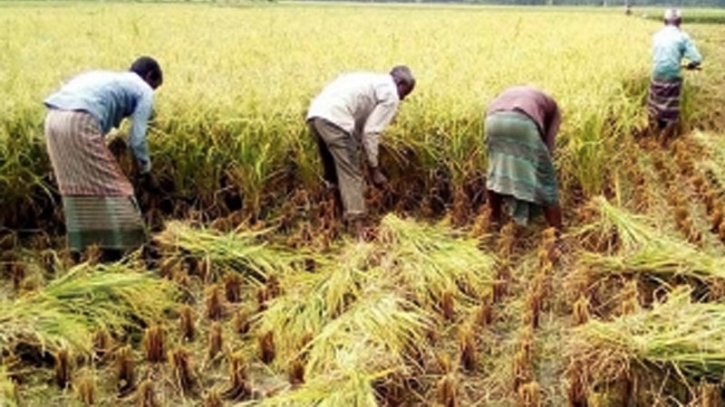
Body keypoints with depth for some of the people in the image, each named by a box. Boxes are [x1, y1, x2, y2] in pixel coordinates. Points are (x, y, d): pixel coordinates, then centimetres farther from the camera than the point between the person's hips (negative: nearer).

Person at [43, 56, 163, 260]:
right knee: (111, 187, 3)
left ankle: (79, 253, 19)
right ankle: (113, 256, 5)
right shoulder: (144, 91, 13)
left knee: (76, 187, 16)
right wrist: (146, 172, 19)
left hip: (54, 119, 8)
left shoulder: (108, 78, 34)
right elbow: (137, 139, 5)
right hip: (79, 122, -8)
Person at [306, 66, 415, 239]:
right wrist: (374, 169, 4)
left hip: (315, 114, 9)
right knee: (352, 177, -5)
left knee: (333, 174, 19)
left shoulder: (370, 81, 32)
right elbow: (371, 132, -2)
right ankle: (359, 234, -10)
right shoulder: (391, 95, 7)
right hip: (334, 120, -9)